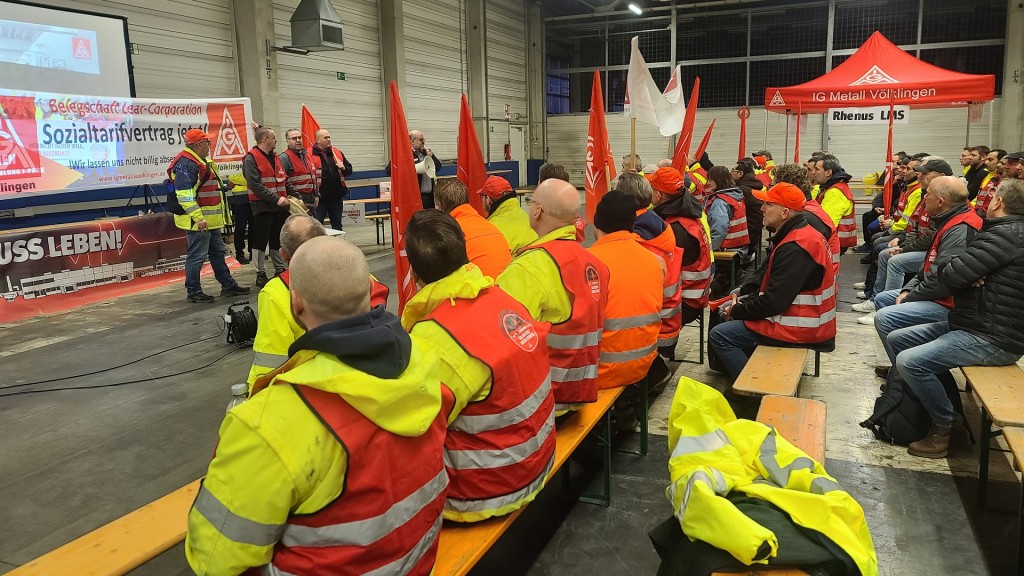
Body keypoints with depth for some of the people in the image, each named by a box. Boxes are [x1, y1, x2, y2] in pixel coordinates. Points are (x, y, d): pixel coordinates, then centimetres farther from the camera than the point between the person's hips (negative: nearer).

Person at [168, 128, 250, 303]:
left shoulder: (203, 161, 17)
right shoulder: (185, 164, -18)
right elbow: (184, 194, -25)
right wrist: (198, 218, -29)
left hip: (211, 220, 11)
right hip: (198, 221, -11)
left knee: (218, 252, 17)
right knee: (197, 256, -3)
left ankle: (228, 285, 27)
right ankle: (193, 291, 7)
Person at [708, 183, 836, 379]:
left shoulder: (795, 248, -25)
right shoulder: (800, 235, 8)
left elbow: (773, 302, -26)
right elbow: (770, 280, 14)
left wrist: (736, 311, -10)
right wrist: (739, 302, 1)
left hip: (799, 328, -11)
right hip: (796, 312, 11)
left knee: (718, 336, -10)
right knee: (726, 308, 18)